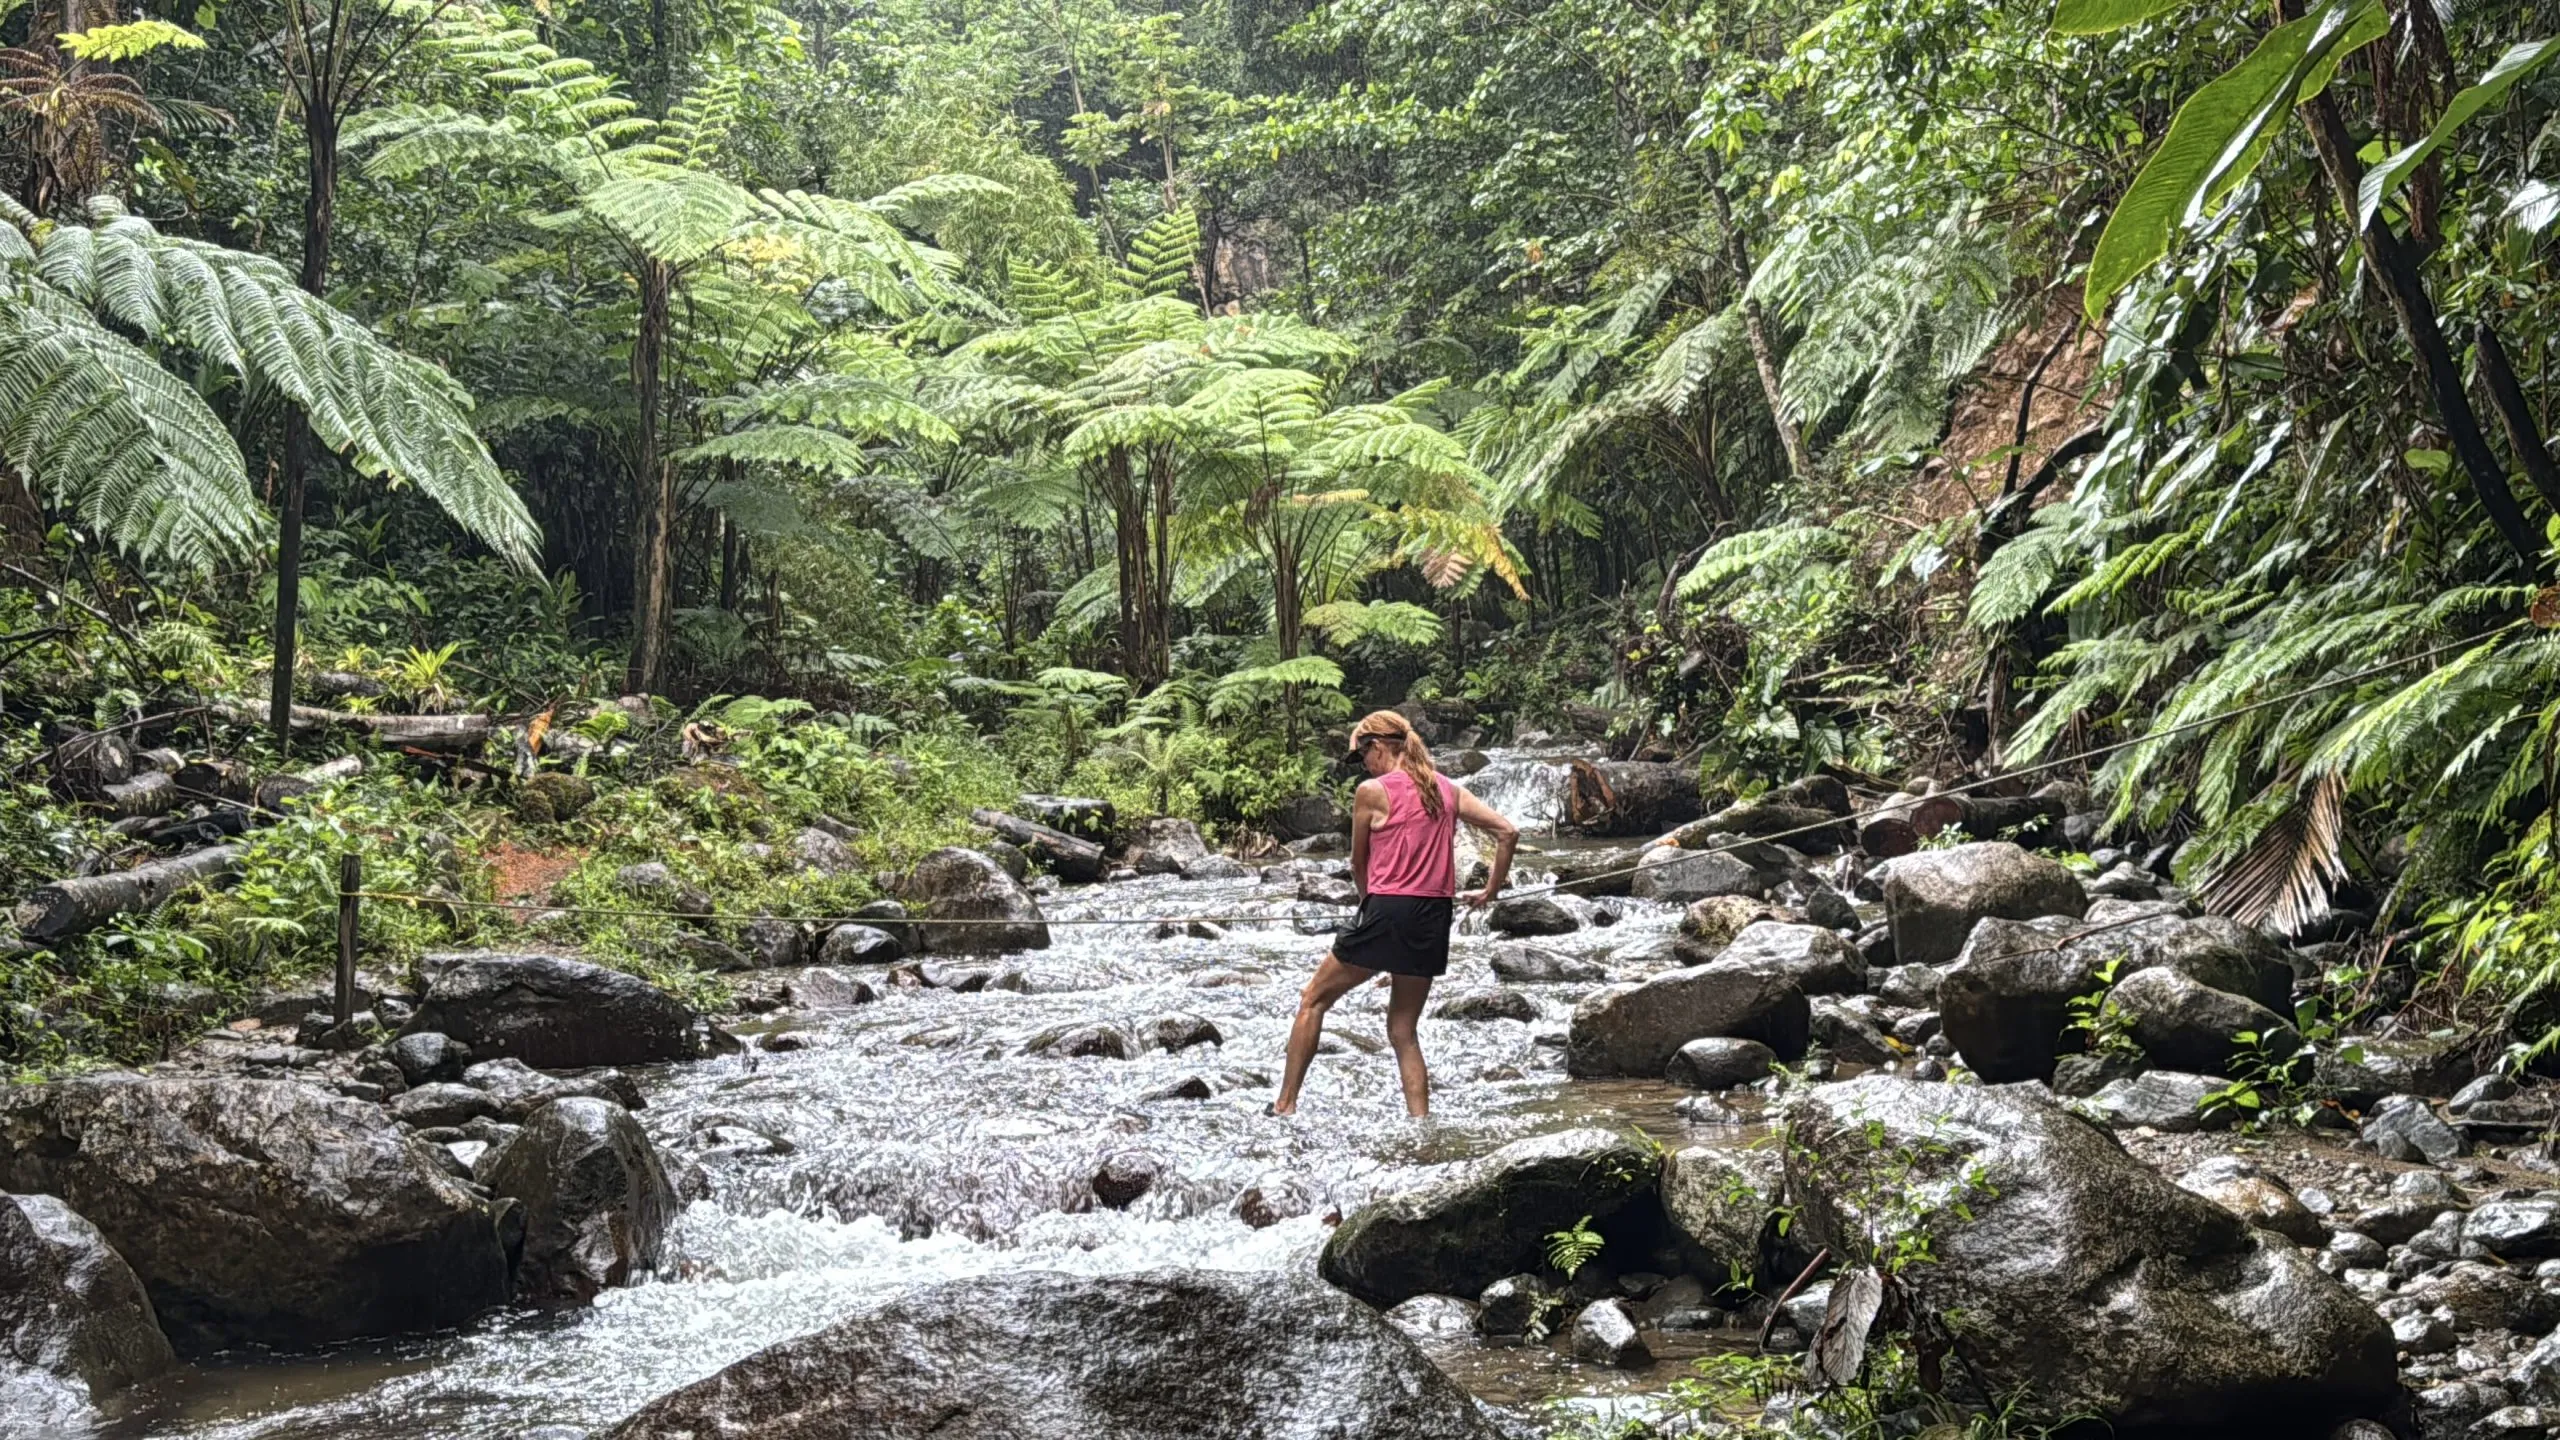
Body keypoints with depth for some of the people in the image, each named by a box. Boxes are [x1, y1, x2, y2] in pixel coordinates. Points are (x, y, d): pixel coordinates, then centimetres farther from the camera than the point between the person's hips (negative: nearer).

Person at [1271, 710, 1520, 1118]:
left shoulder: (1372, 791, -5)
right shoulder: (1447, 790, 10)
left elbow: (1359, 864, 5)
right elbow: (1508, 832, 6)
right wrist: (1492, 890, 13)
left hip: (1388, 913, -5)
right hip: (1435, 920, 6)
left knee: (1313, 1001, 13)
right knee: (1403, 1031, 15)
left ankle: (1286, 1104, 13)